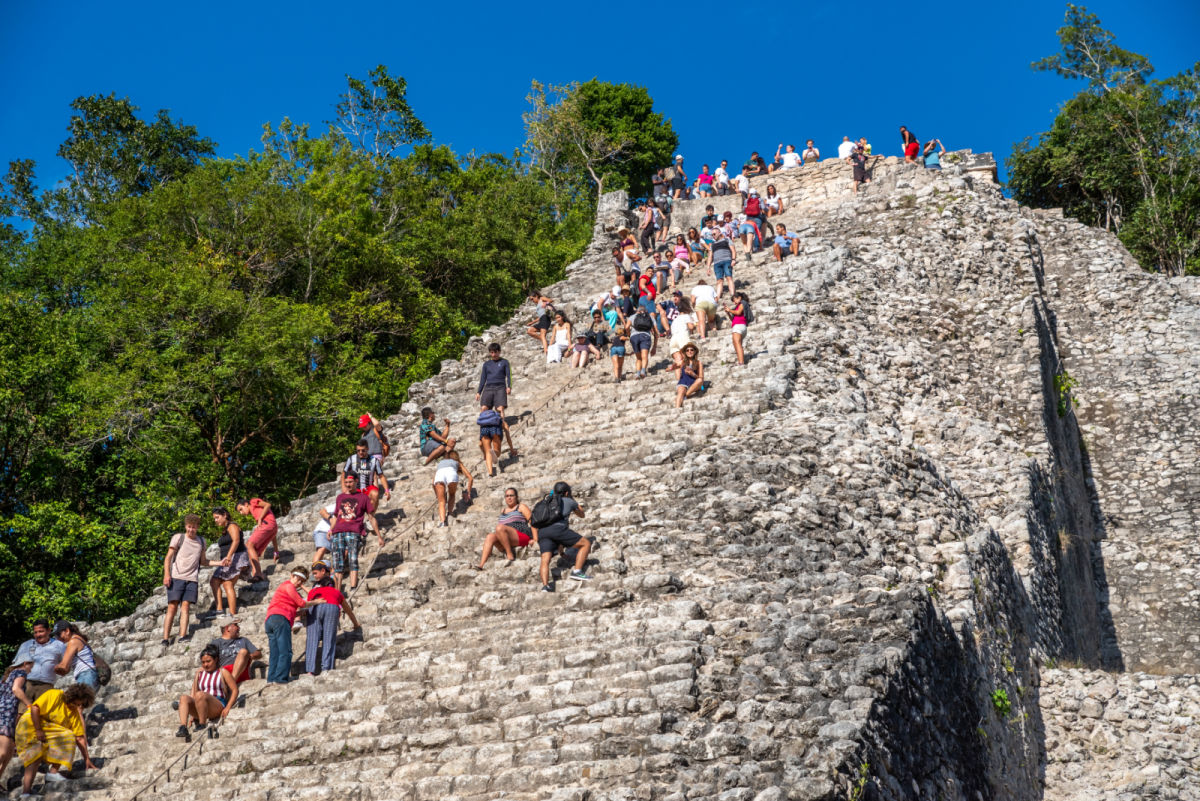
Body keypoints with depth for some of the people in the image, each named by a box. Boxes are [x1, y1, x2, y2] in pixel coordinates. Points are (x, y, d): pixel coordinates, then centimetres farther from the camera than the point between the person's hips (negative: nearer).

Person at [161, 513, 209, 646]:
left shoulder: (202, 542, 17)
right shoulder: (178, 538, 4)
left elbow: (203, 561, 25)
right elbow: (168, 558, 2)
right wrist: (166, 575, -10)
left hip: (192, 579, 3)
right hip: (176, 577, -3)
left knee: (185, 607, -7)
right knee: (172, 607, -7)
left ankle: (182, 636, -13)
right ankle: (165, 638, -7)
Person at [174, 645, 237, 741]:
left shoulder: (222, 672, 11)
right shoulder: (200, 673, 23)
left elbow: (235, 690, 5)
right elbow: (193, 692, 19)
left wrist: (227, 708, -8)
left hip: (218, 706, -4)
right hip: (199, 711, 4)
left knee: (200, 695, -34)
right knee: (184, 697, -25)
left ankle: (202, 726, -27)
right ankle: (183, 727, -41)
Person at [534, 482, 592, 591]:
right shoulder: (569, 501, 23)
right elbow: (581, 514, 43)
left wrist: (536, 540, 28)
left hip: (542, 532, 4)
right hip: (558, 529, -4)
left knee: (545, 561, -8)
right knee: (586, 543, 9)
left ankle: (545, 585, -33)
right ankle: (577, 571, -2)